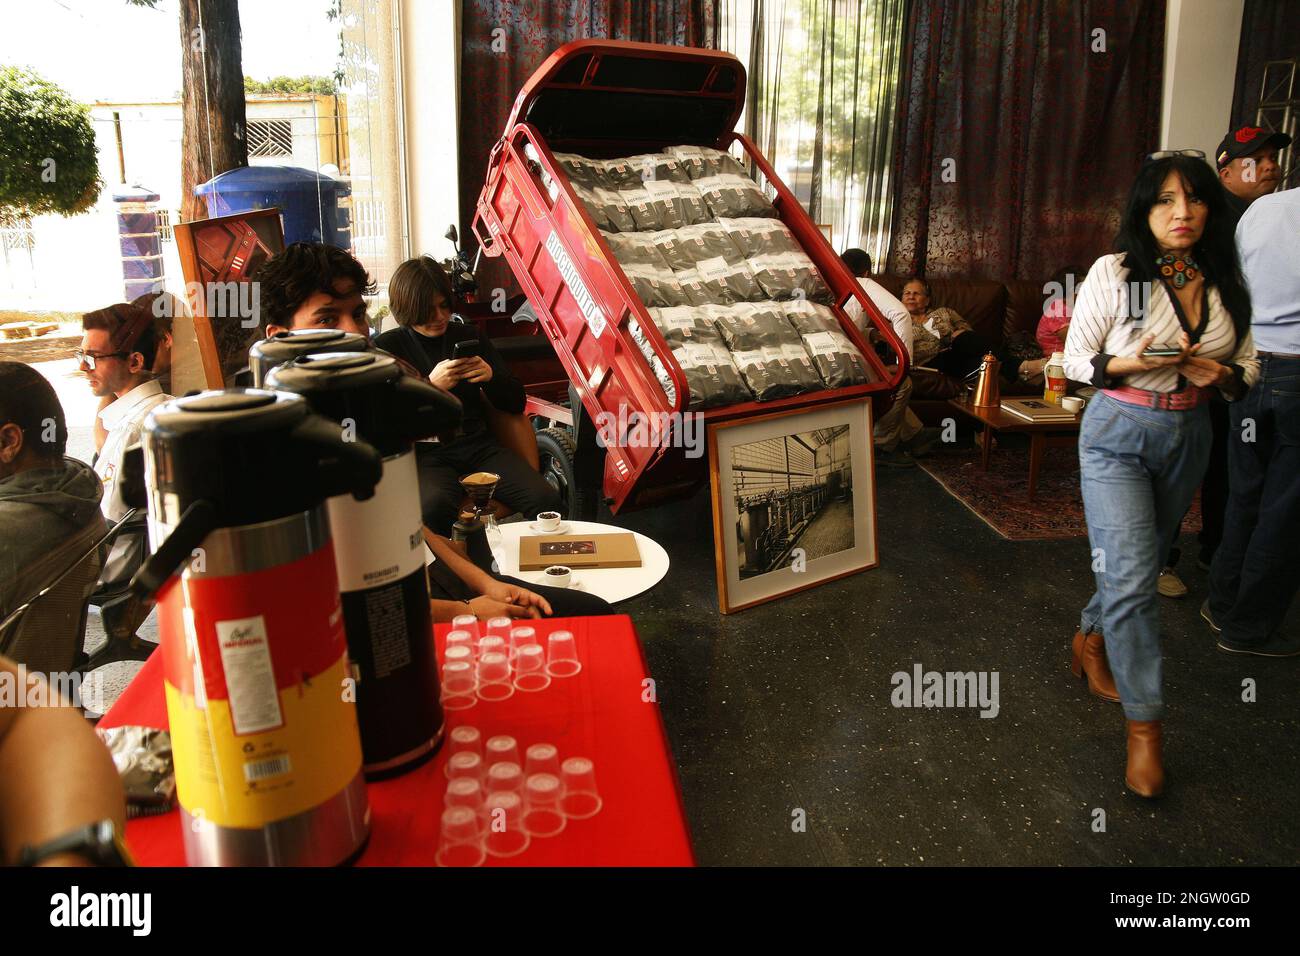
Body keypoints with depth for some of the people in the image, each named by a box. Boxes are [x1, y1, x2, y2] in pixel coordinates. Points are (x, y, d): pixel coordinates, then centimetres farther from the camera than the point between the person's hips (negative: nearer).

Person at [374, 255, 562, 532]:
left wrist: (491, 376, -6)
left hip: (478, 445, 3)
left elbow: (516, 404, 15)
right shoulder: (386, 348, 7)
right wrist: (429, 386, -15)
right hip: (426, 454, -3)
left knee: (546, 500, -24)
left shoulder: (468, 337, 16)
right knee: (435, 507, -39)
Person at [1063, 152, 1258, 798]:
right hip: (1118, 434, -5)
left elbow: (1248, 370, 11)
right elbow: (1075, 360, -6)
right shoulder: (1114, 273, -10)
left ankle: (1091, 639, 45)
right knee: (1132, 578, -10)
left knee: (1138, 566, 17)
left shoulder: (1227, 283, 3)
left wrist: (1221, 374, -12)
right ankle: (1144, 726, 0)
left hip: (1189, 437, 5)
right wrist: (1134, 364, -24)